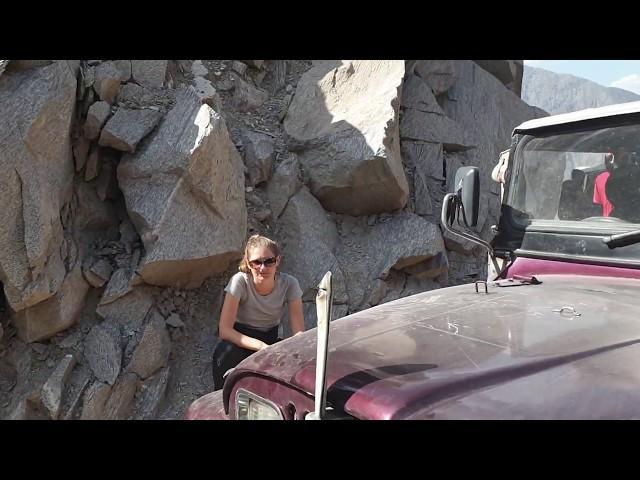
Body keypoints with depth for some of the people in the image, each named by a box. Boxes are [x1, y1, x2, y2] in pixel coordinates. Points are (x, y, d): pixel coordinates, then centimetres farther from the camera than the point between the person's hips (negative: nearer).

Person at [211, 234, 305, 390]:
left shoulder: (289, 284, -17)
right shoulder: (240, 281, -23)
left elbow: (299, 332, -15)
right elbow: (224, 330, -27)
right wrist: (261, 346, -40)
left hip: (270, 340, 2)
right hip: (240, 340, -2)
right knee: (226, 352, -35)